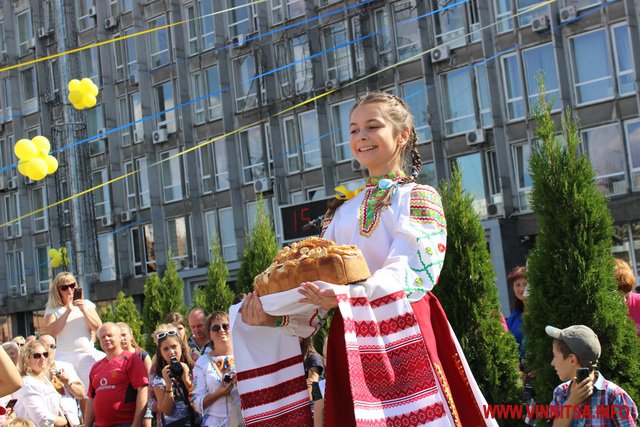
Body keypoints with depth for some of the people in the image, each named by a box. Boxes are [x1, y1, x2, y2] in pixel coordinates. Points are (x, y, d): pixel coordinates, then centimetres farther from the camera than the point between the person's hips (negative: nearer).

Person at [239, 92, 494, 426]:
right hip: (351, 345, 4)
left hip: (405, 336, -4)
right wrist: (274, 315, -8)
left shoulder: (419, 197, 2)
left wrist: (348, 294, -29)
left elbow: (411, 273, -13)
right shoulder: (342, 212, 17)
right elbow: (321, 284, 10)